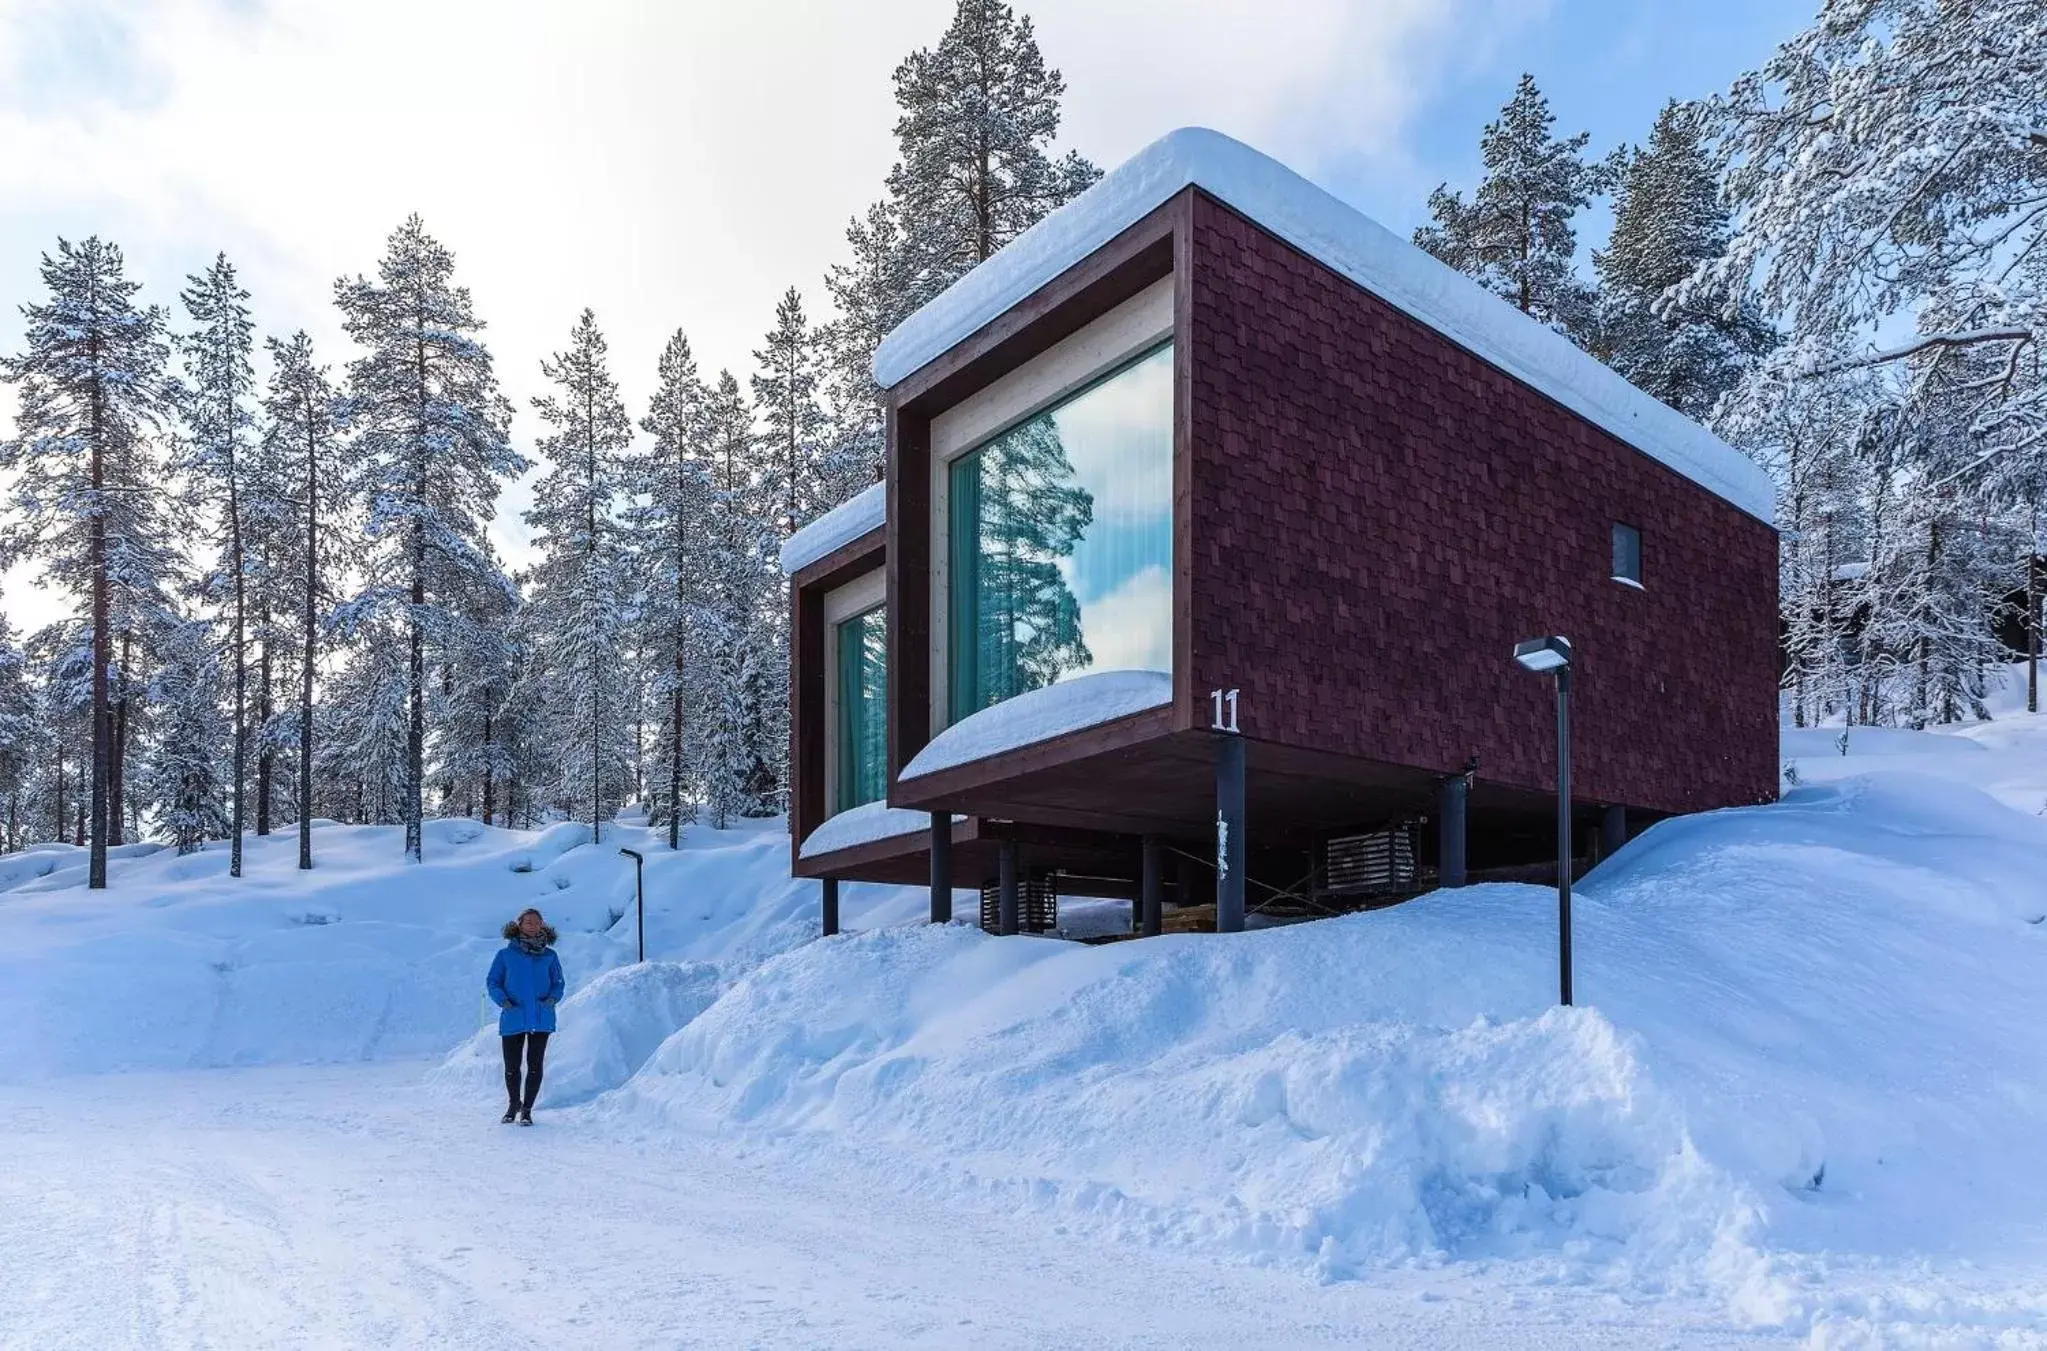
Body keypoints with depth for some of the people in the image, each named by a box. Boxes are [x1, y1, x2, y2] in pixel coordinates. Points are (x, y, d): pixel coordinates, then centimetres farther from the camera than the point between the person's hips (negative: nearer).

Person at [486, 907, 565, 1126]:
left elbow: (558, 983, 13)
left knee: (535, 1065, 1)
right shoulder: (505, 954, 3)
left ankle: (527, 1110, 15)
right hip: (513, 1019, 0)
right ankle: (513, 1103, 33)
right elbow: (492, 982, 6)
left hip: (541, 1019, 1)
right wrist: (503, 1001, -10)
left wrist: (553, 998, -7)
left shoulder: (549, 956, 7)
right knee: (511, 1067, 6)